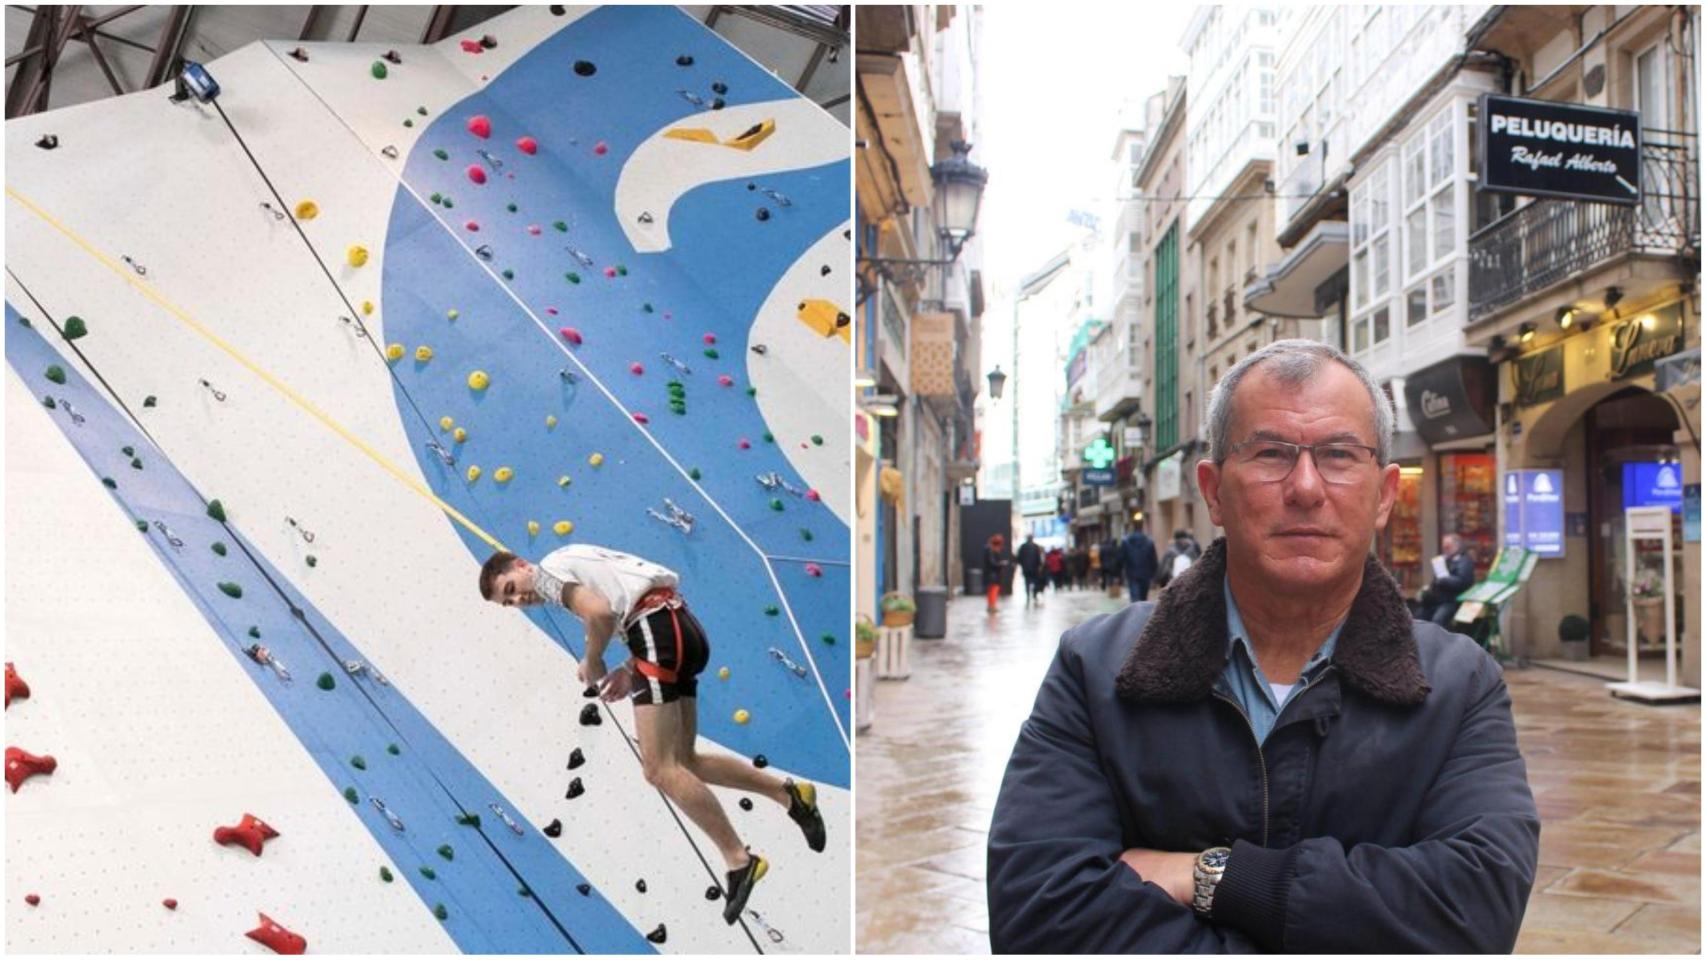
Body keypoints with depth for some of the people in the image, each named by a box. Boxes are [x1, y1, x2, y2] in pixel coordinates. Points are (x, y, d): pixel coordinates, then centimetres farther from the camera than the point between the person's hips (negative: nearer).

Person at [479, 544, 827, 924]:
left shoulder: (549, 569, 0)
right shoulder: (573, 565, 28)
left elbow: (601, 613, -18)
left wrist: (592, 662, 1)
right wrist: (630, 671, 15)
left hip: (658, 628, -10)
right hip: (683, 626, 10)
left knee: (660, 769, -9)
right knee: (682, 762, 12)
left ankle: (739, 860, -7)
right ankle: (789, 793, 13)